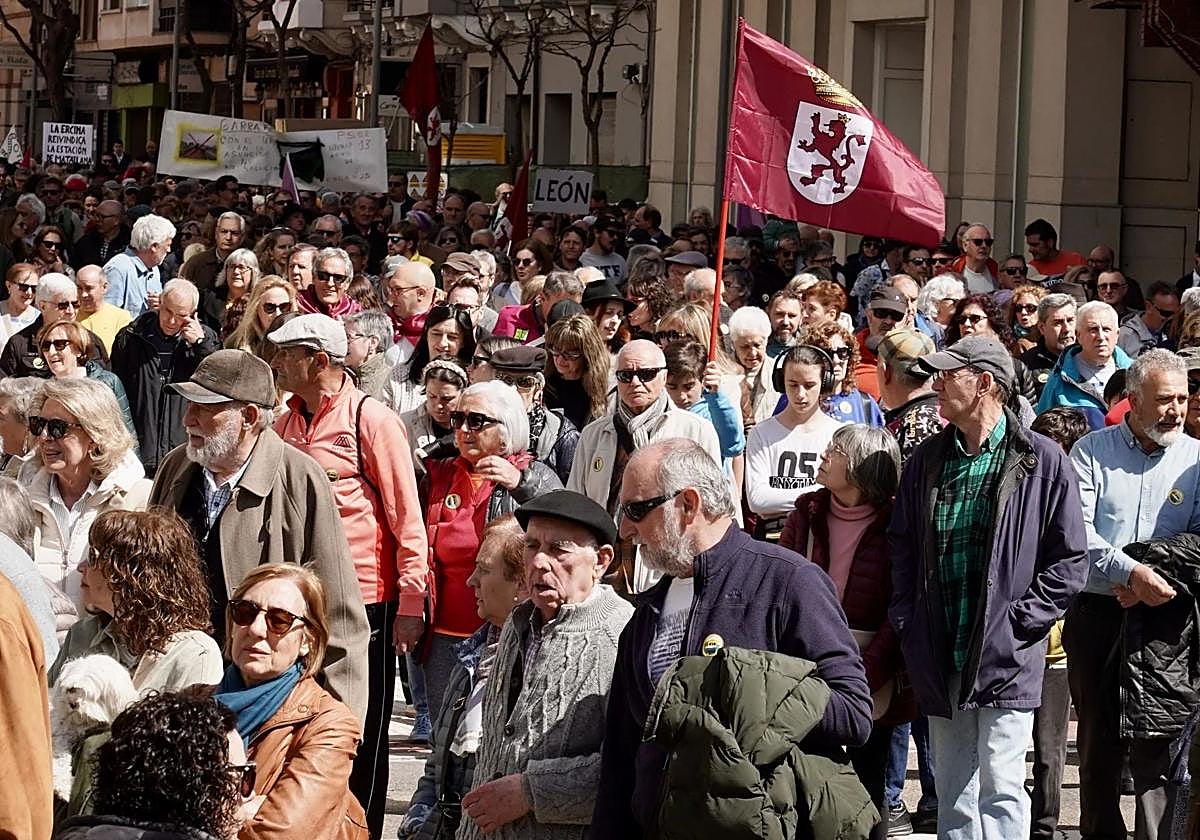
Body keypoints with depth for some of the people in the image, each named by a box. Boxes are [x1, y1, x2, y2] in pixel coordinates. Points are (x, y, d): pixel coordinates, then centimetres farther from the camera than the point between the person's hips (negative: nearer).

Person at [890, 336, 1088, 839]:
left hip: (1006, 659, -5)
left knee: (1001, 790, -7)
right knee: (953, 797, 10)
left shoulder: (1042, 462, -4)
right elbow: (901, 548, 18)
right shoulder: (926, 461, 11)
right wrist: (907, 623, 6)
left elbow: (1068, 562, -3)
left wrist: (1018, 623, -10)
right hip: (940, 660, 5)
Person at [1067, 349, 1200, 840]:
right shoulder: (1091, 453, 2)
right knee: (1097, 737, 9)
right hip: (1096, 614, 1)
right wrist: (1128, 571, -24)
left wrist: (1154, 579, -16)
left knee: (1157, 741, -8)